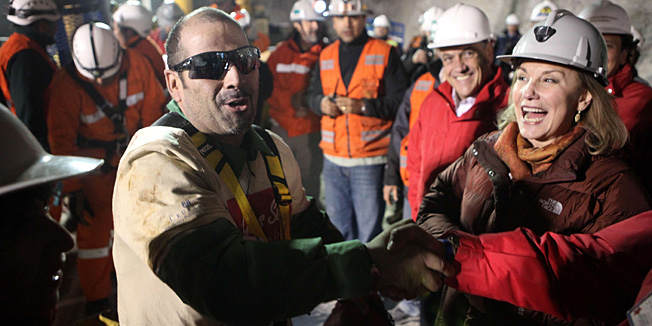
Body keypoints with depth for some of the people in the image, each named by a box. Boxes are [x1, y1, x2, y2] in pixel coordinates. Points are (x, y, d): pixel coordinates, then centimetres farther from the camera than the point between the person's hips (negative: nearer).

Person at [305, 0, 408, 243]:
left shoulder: (384, 53, -2)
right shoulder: (326, 56, 13)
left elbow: (399, 99, -8)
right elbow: (312, 95, 18)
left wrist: (363, 106, -19)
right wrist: (321, 103, -5)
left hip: (370, 160, -5)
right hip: (333, 158, 5)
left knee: (369, 228, -1)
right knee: (338, 222, 15)